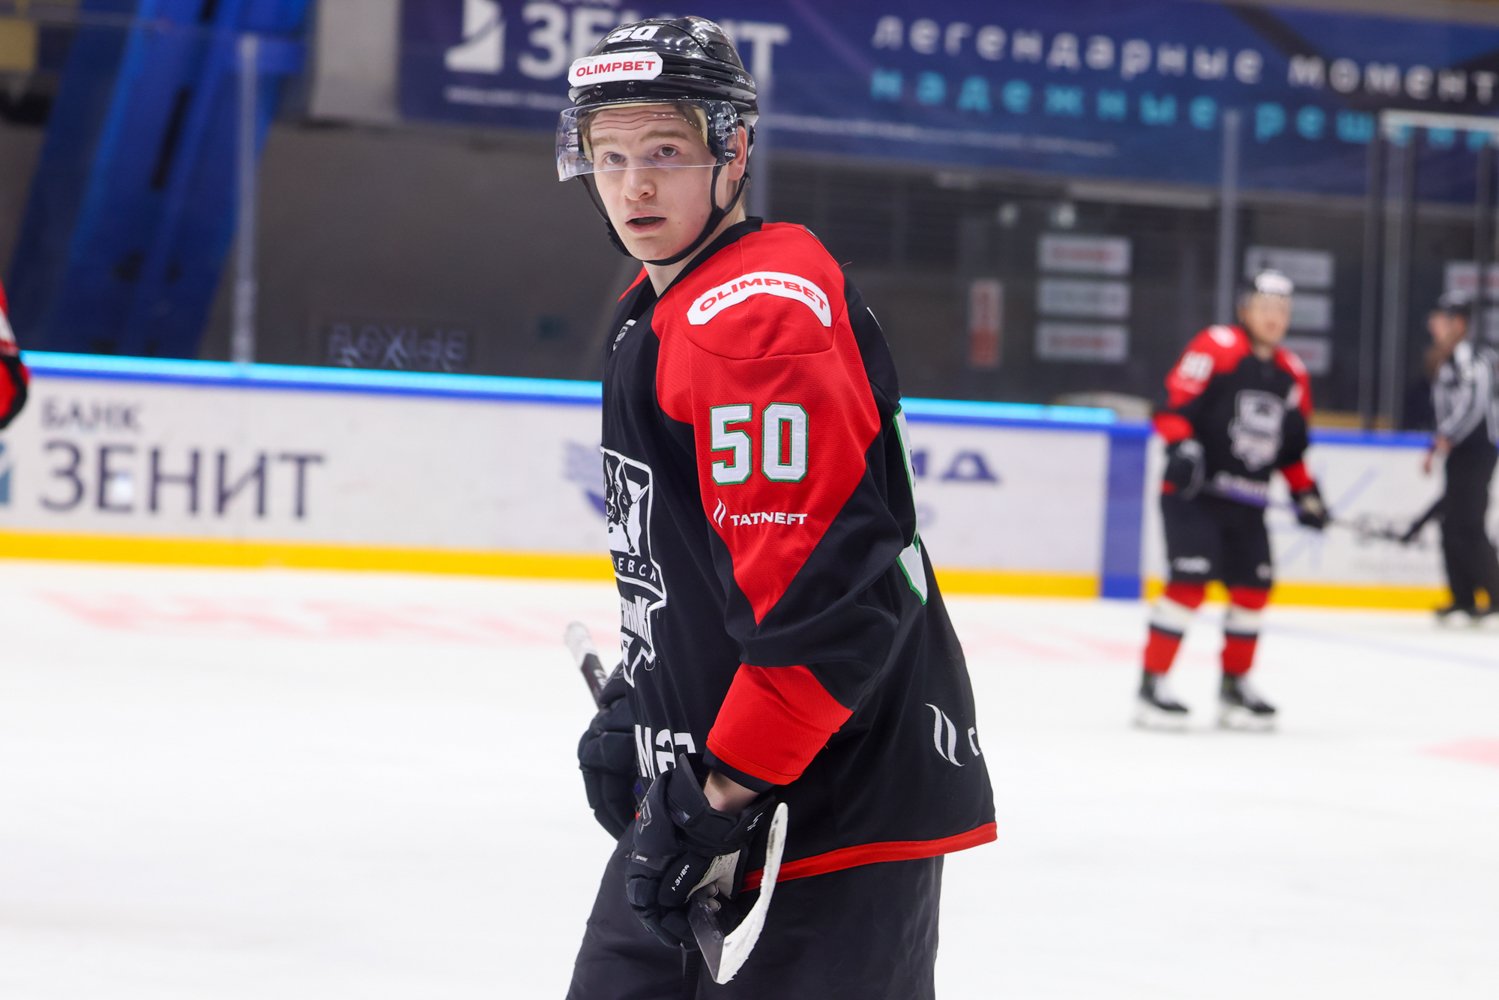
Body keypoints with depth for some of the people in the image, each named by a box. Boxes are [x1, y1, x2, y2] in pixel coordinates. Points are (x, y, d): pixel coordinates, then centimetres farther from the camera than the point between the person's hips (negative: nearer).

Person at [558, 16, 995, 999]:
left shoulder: (761, 313, -19)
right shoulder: (659, 310, 15)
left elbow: (828, 591, -26)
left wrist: (726, 795, -23)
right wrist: (635, 708, 21)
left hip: (836, 806, -10)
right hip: (710, 781, 10)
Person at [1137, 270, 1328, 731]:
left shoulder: (1292, 374, 15)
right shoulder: (1216, 346, -8)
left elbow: (1291, 446, 22)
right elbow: (1172, 402, -14)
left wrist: (1305, 493, 13)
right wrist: (1181, 445, -29)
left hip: (1247, 503, 7)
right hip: (1193, 491, -7)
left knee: (1253, 586, 6)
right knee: (1189, 580, -16)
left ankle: (1234, 685, 21)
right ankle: (1151, 684, -11)